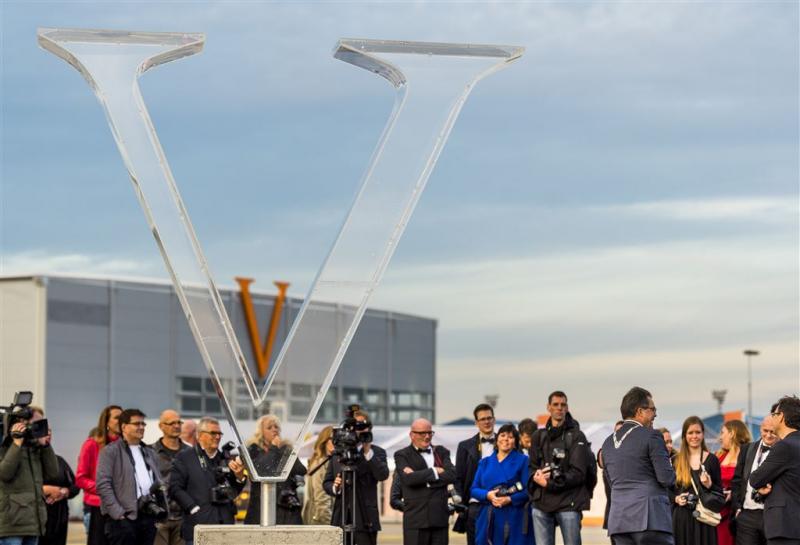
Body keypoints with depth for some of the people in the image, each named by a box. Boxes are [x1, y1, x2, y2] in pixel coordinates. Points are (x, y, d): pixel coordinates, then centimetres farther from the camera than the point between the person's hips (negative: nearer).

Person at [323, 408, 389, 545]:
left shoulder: (377, 452, 2)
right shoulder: (338, 452, 14)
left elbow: (383, 475, -16)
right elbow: (326, 482, 15)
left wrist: (367, 452, -19)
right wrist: (334, 488, -8)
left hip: (365, 519, -4)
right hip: (341, 518, 4)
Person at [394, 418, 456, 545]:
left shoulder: (441, 452, 14)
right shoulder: (402, 455, 3)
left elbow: (452, 475, -4)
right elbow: (408, 478, -16)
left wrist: (422, 477, -11)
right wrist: (434, 472, -9)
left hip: (440, 519, 4)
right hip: (416, 519, -4)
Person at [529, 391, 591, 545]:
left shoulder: (576, 436, 0)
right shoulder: (539, 436, 15)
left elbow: (578, 473, -8)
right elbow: (532, 467, 14)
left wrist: (549, 483, -14)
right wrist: (536, 476, -11)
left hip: (568, 504, -4)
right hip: (541, 504, 4)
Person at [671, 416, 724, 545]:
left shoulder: (712, 460, 5)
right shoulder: (676, 461, 8)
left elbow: (720, 494, 7)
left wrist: (709, 485, -12)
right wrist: (675, 499, -7)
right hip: (681, 519, 1)